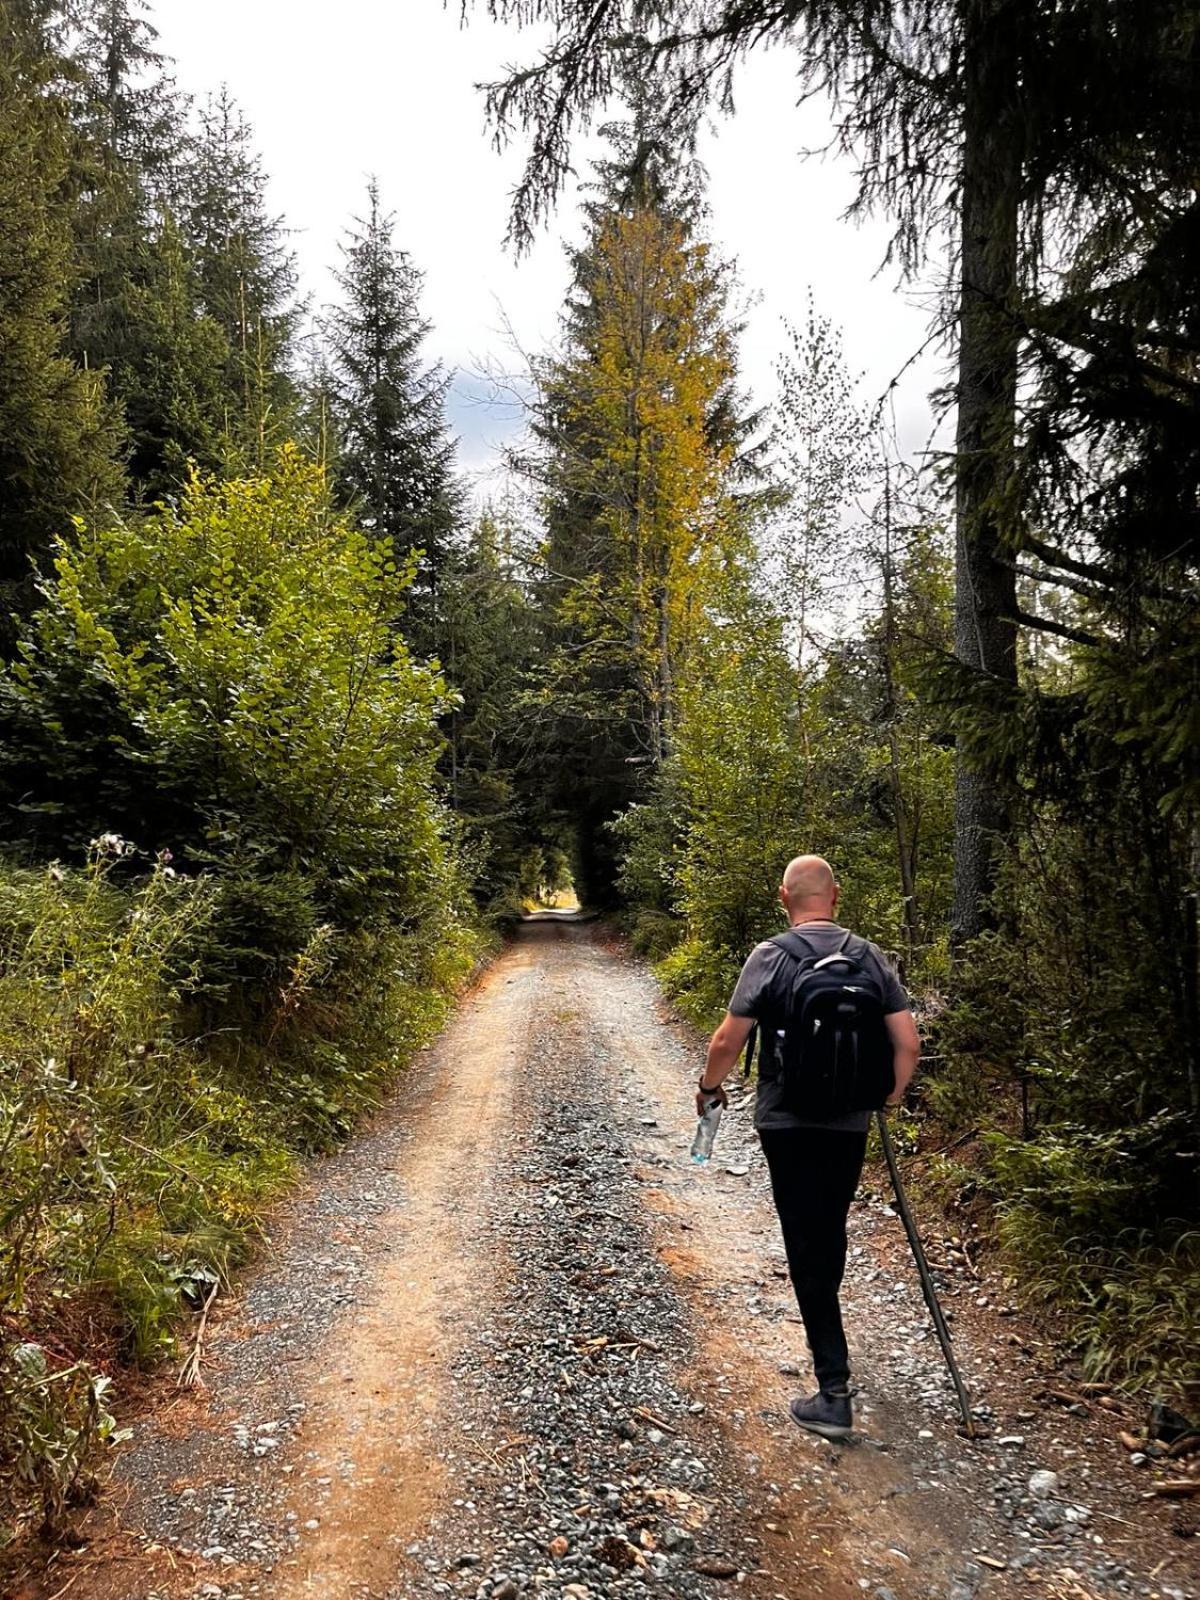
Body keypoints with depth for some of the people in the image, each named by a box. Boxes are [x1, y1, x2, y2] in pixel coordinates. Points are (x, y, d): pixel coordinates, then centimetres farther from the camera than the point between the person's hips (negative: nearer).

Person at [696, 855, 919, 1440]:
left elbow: (727, 1041, -10)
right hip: (850, 1125, 4)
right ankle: (826, 1340, 43)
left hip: (788, 1124, -4)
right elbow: (908, 1043, -2)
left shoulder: (771, 957, -11)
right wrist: (891, 1096, 15)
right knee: (831, 1234, 22)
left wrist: (709, 1087, 8)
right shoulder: (870, 957, -1)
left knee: (806, 1248, 1)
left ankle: (835, 1392, 1)